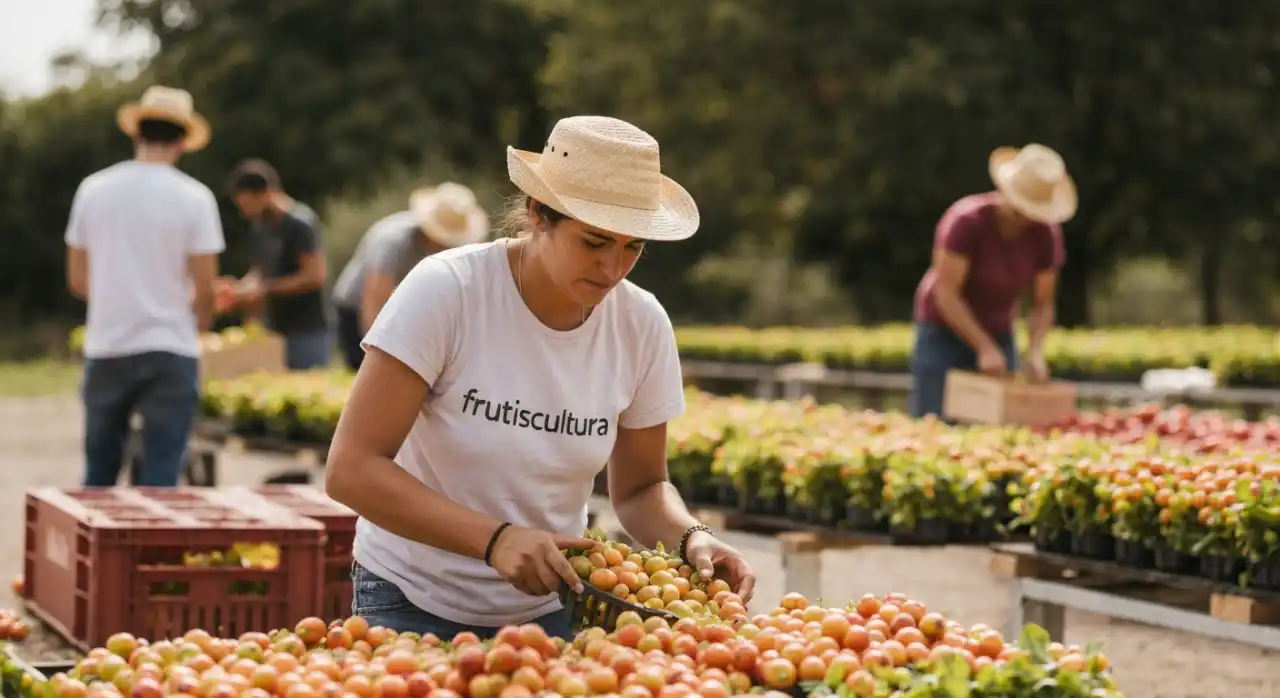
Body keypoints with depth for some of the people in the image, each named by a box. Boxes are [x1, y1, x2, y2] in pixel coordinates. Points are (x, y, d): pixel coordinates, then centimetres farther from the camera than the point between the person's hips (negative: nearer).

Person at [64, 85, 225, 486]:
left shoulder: (94, 189, 1)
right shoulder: (193, 197, -7)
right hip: (169, 349, -3)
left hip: (105, 348, 3)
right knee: (160, 476, 2)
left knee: (99, 475, 14)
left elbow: (78, 280, 7)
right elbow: (204, 288, -7)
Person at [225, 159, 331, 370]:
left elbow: (315, 275, -17)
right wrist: (240, 288, -1)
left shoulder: (299, 223, -14)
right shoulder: (261, 225, 11)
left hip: (307, 331, -8)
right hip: (277, 329, 8)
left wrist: (265, 289, -16)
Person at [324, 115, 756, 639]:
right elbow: (350, 469, -24)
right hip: (415, 604, -3)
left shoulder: (642, 325, -8)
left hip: (549, 609, 3)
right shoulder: (446, 291, -20)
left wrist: (690, 538, -17)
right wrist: (495, 538, -35)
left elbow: (640, 487, 6)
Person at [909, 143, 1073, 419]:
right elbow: (945, 293, -26)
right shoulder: (967, 220, -26)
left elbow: (1043, 304, -6)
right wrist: (985, 349, -31)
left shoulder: (1046, 233, -12)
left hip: (998, 333, 4)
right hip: (942, 331, -4)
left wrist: (1035, 352, -24)